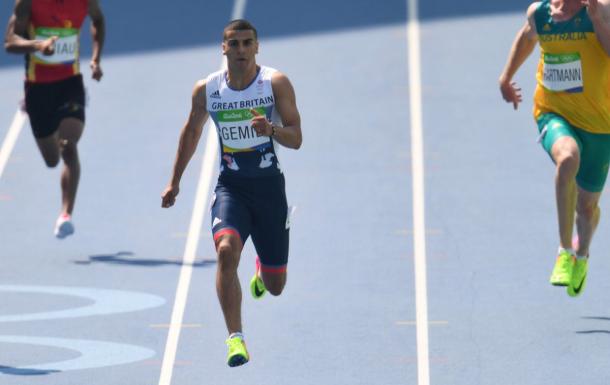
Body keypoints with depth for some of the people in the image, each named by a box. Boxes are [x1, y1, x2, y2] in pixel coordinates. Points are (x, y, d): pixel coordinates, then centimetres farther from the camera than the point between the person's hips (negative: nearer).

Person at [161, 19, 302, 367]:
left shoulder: (276, 83, -8)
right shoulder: (206, 90, -2)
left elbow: (296, 139, -10)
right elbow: (192, 132, 15)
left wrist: (271, 129, -31)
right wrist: (175, 181, 18)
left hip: (269, 185, 0)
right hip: (230, 186, 0)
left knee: (275, 286, 9)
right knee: (227, 251, -30)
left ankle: (262, 272, 49)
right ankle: (236, 338, -28)